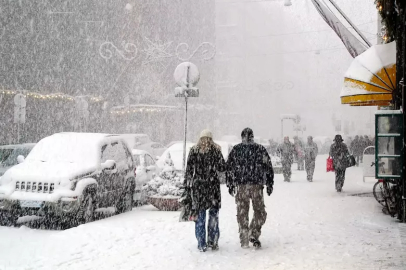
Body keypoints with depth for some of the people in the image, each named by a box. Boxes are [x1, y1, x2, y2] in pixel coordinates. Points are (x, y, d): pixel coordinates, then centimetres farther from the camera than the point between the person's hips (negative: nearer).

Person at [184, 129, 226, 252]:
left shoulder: (194, 151, 1)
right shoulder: (216, 150, -2)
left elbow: (189, 169, 1)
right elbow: (222, 168, 0)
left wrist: (187, 184, 8)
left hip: (197, 185, 1)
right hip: (213, 185, -1)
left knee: (199, 214, 6)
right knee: (213, 213, 10)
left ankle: (201, 244, 8)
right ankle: (213, 242, 10)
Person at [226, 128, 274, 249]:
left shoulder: (235, 150, 4)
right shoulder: (260, 149, 2)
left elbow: (229, 168, 5)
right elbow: (268, 167, 3)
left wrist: (230, 185, 12)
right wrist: (269, 184, 10)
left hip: (241, 186, 1)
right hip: (257, 186, -1)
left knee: (242, 213, 10)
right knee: (260, 212, 14)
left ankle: (244, 240, 12)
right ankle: (254, 235, 2)